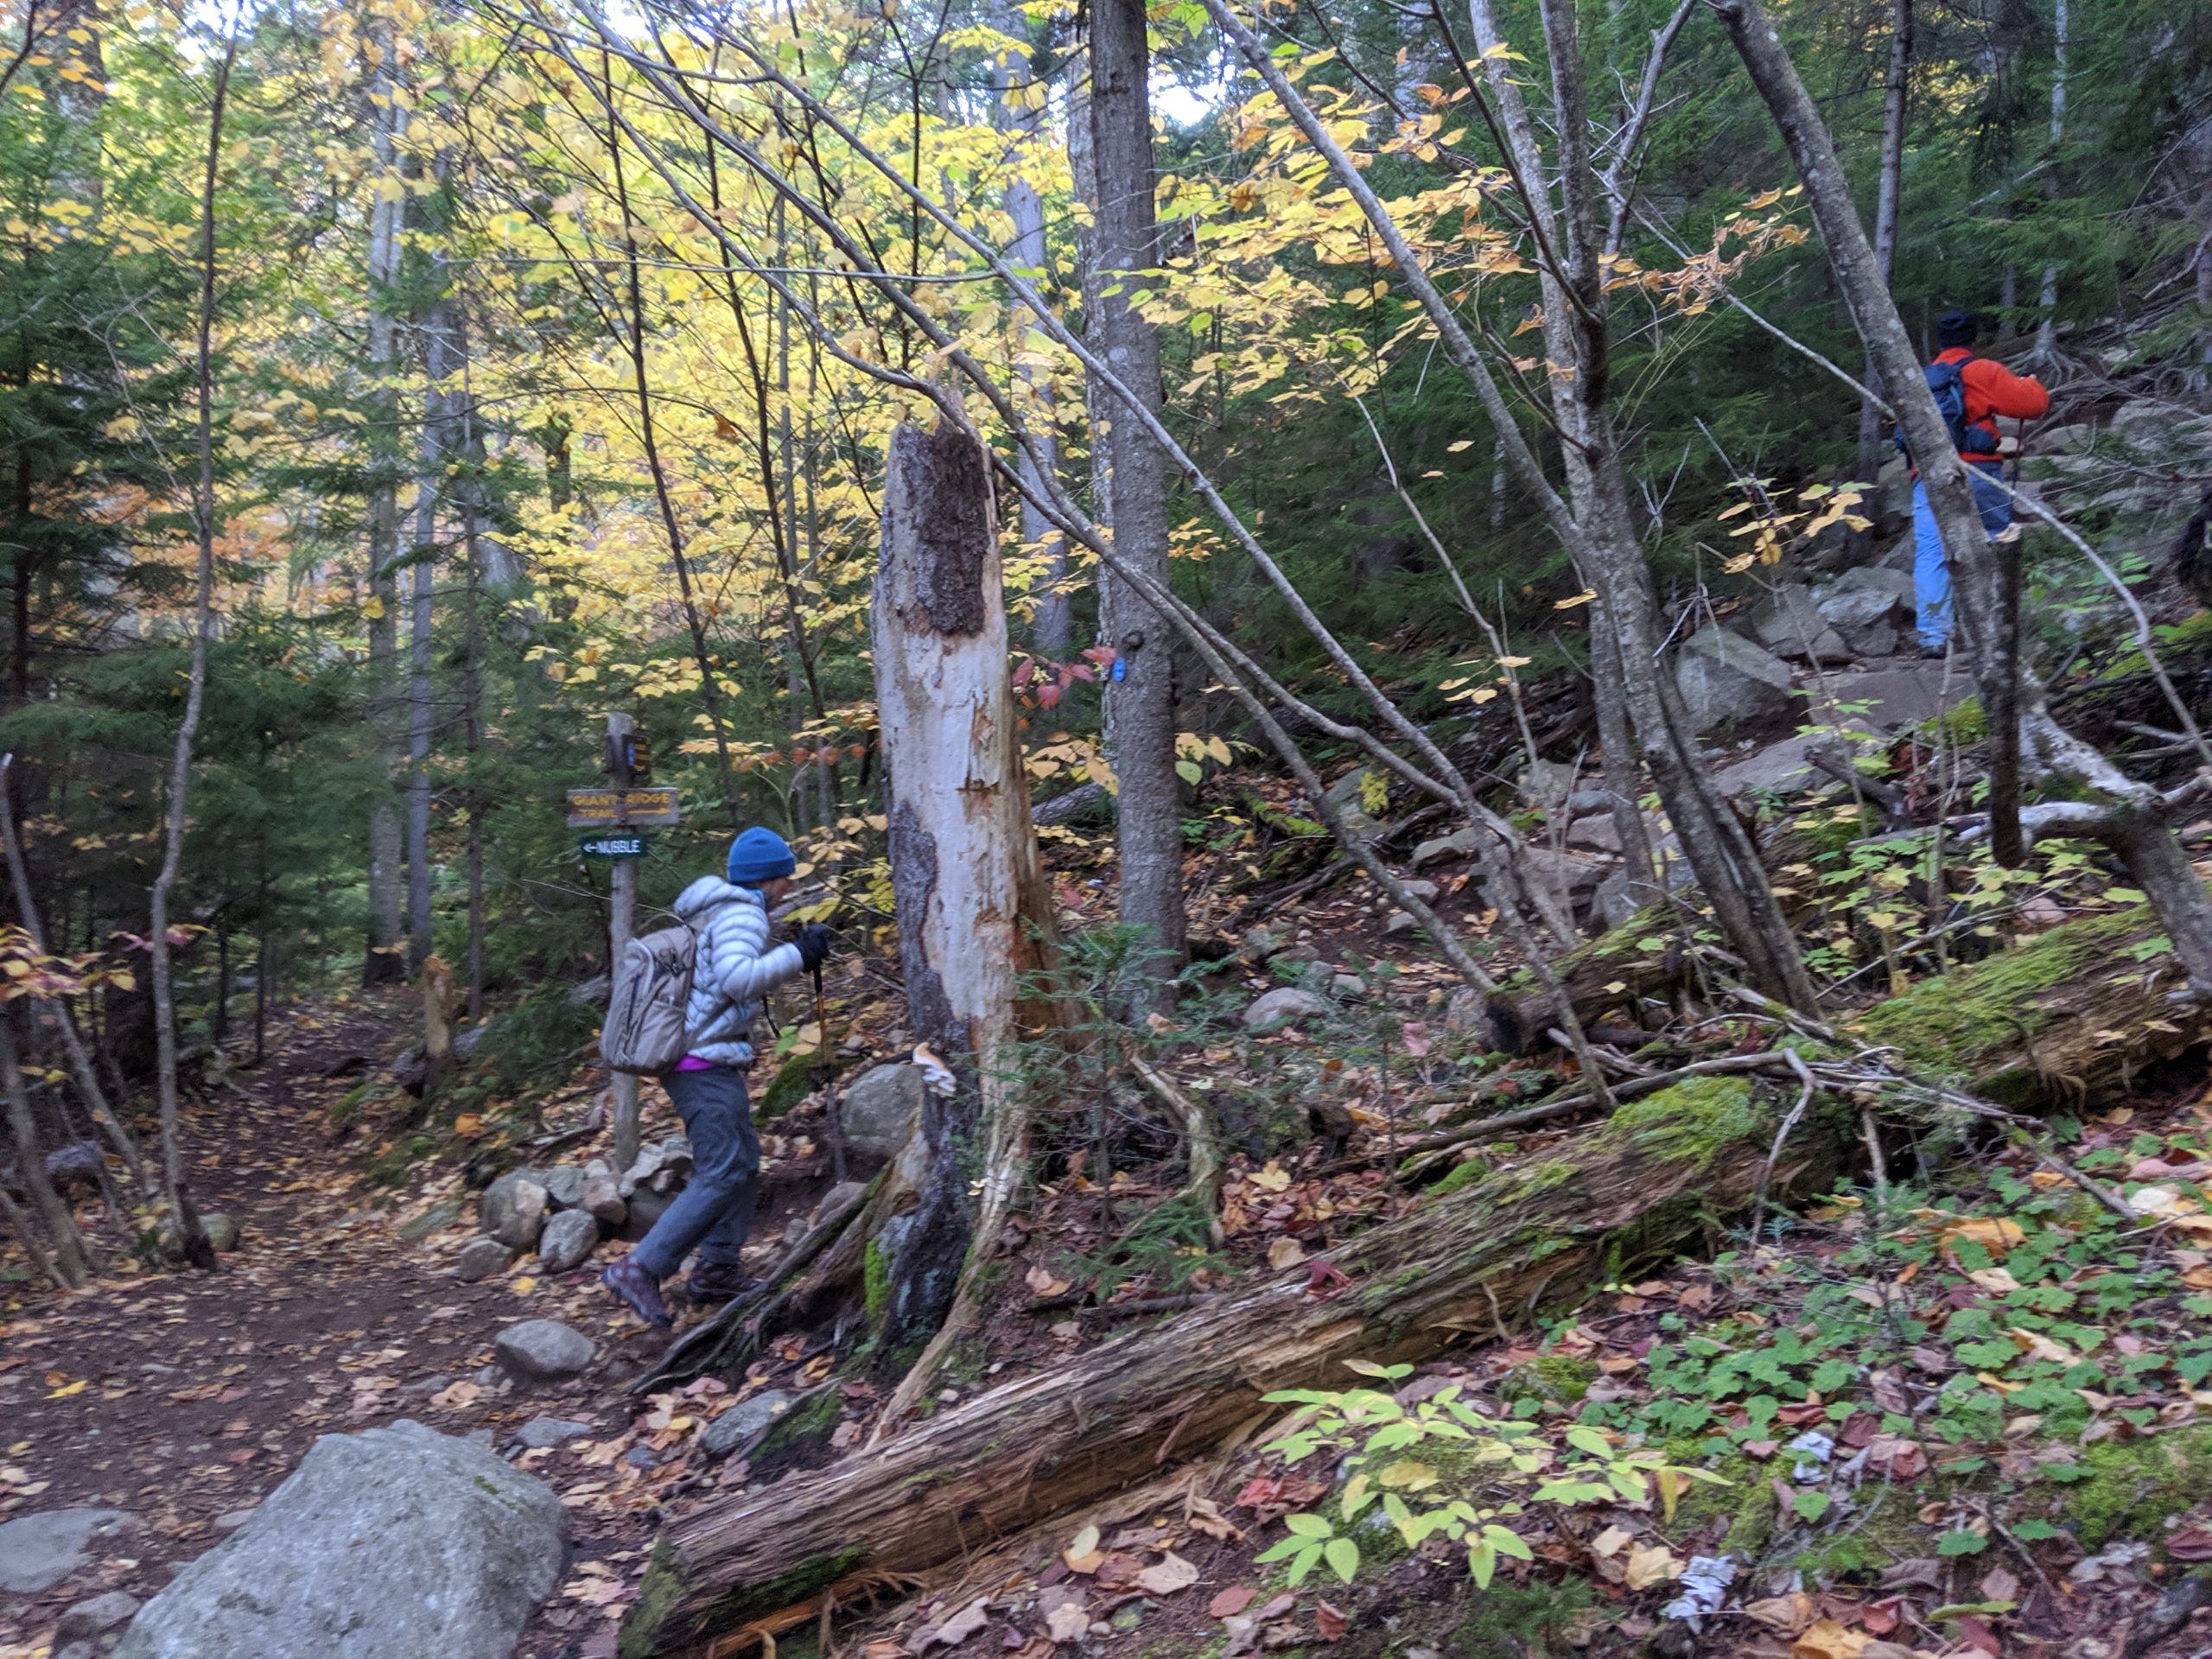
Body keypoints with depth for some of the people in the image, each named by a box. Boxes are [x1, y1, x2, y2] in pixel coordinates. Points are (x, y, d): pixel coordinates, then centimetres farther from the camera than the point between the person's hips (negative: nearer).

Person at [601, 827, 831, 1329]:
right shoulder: (742, 913, -12)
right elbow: (737, 979, -27)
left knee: (745, 1161, 15)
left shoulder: (714, 912, 18)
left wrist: (791, 955, 16)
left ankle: (717, 1269, 16)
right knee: (722, 1175, -12)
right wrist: (797, 955, -24)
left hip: (692, 1057, 11)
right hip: (707, 1061, -11)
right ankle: (639, 1269, -15)